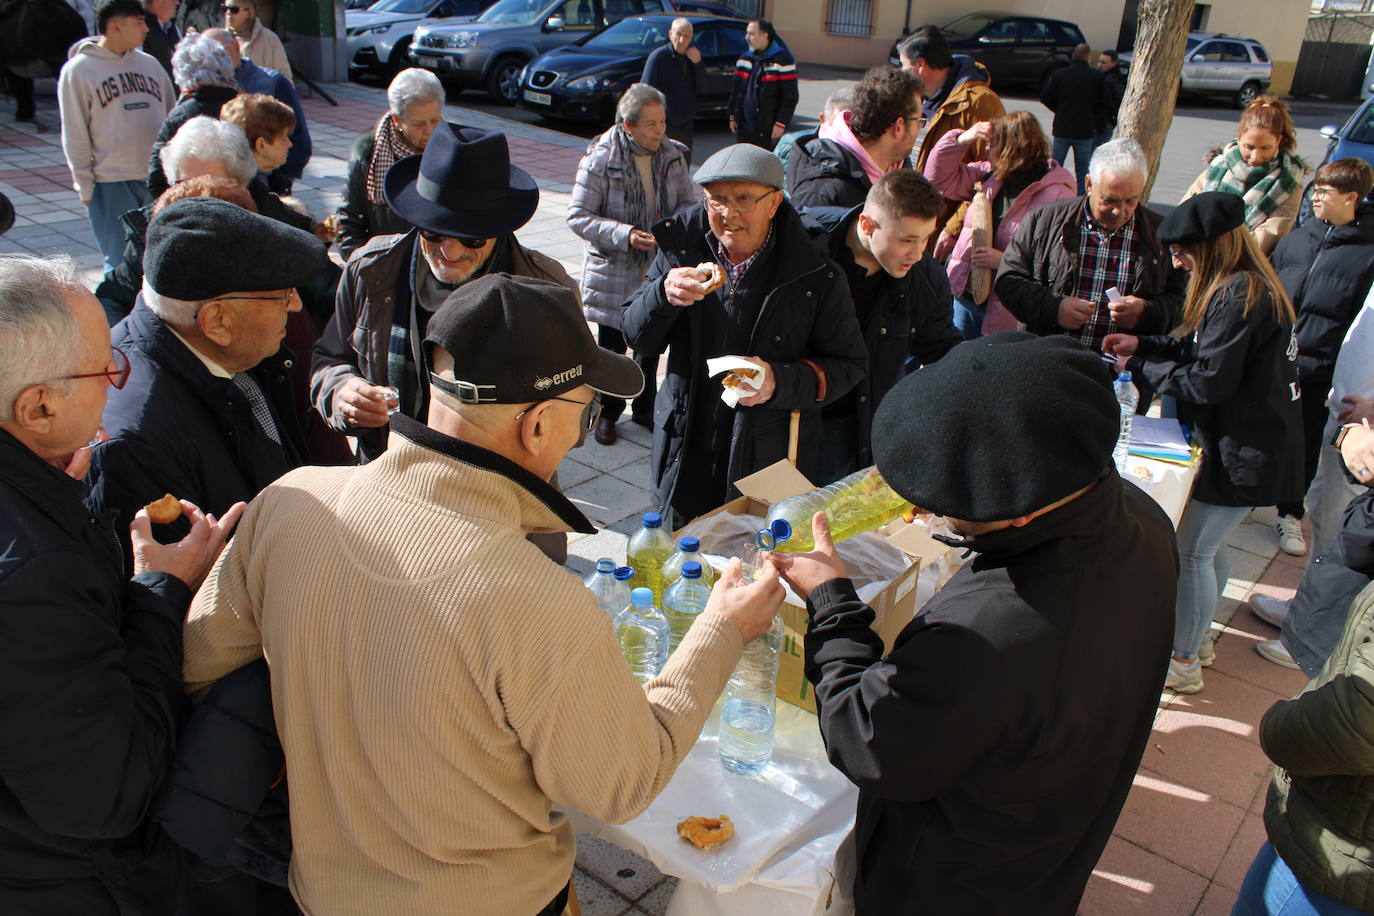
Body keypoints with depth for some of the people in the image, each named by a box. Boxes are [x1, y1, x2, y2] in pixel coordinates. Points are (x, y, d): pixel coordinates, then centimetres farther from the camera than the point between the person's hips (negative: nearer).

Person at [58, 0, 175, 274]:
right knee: (120, 265, 0)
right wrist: (85, 186, -6)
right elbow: (74, 136, -2)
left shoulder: (149, 64, 11)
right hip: (111, 185, -4)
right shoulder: (78, 70, -3)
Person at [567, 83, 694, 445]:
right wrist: (624, 235, -27)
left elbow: (690, 200, 6)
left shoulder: (672, 155, -2)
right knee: (612, 347, 10)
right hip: (614, 272, -4)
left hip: (660, 270, 4)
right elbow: (578, 216, -14)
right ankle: (607, 413, 29)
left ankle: (644, 408, 37)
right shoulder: (600, 159, -15)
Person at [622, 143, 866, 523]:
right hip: (685, 457, 3)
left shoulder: (817, 273, -11)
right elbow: (637, 337, 1)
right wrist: (664, 295, -21)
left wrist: (780, 381, -23)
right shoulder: (681, 247, -2)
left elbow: (849, 363, -6)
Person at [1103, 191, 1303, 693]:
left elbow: (1208, 382, -22)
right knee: (1210, 546, 22)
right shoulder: (1254, 287, 9)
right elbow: (1207, 350, 15)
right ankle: (1199, 635, 38)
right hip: (1253, 445, 10)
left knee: (1192, 552, 1)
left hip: (1243, 454, -10)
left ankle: (1184, 661, 14)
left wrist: (1141, 365, -10)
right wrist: (1144, 344, 7)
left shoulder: (1238, 296, -23)